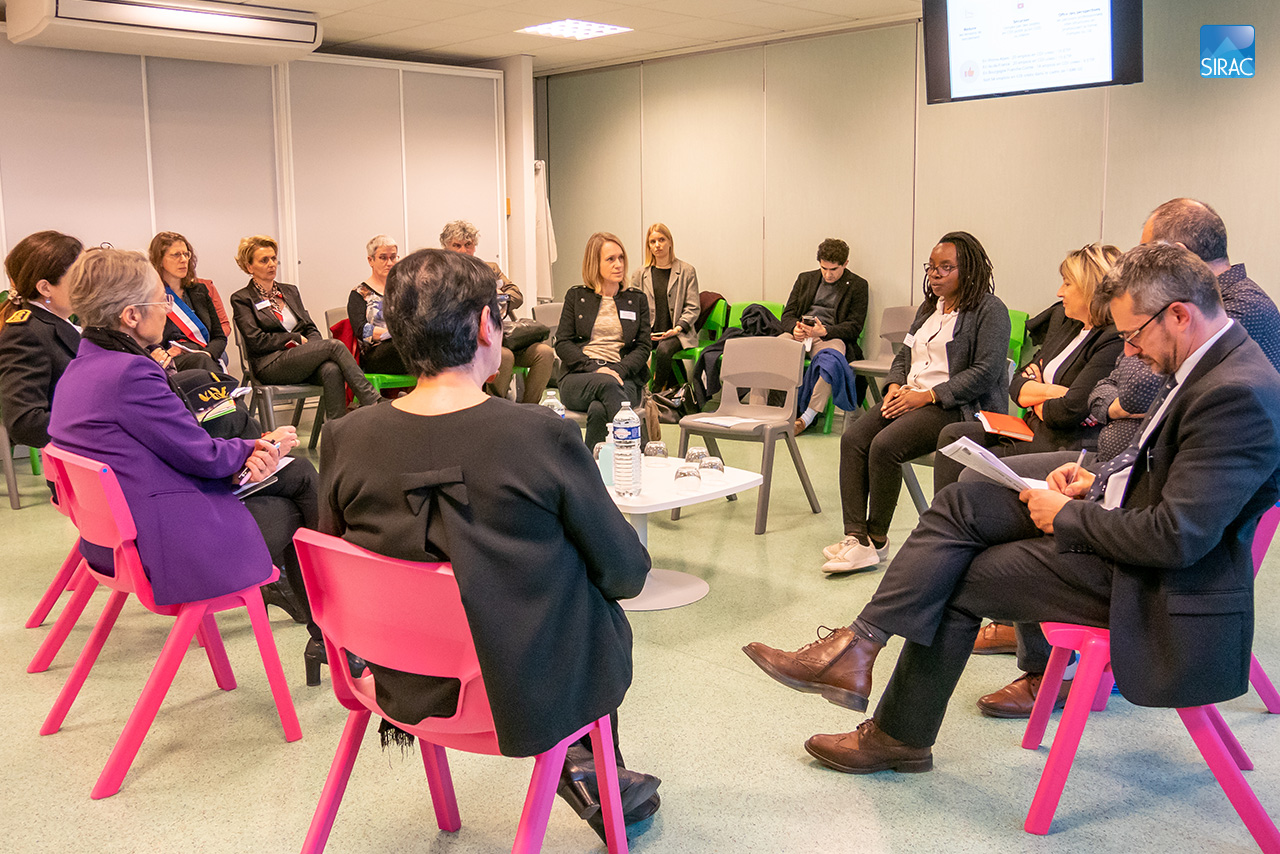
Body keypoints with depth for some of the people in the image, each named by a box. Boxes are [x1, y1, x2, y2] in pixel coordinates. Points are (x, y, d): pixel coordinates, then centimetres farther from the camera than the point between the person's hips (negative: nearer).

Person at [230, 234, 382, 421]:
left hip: (302, 362, 5)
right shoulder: (241, 299, 4)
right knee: (334, 345, -26)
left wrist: (312, 347, -6)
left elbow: (311, 329, 17)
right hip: (270, 366, -5)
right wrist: (296, 338, -4)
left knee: (331, 370, -33)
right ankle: (374, 404, -31)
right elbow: (256, 341, -7)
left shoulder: (290, 291, 22)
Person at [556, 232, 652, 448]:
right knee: (606, 384, -38)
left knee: (599, 410, -36)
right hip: (578, 377, 0)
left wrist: (618, 370, -11)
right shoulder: (576, 296, 15)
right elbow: (562, 343, 6)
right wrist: (594, 368, -12)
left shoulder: (637, 300, 18)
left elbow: (643, 347, 10)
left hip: (623, 379, 0)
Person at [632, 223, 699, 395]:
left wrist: (678, 328, -12)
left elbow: (693, 308, 3)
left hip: (677, 334, -2)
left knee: (664, 349, -34)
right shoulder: (640, 274, 14)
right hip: (648, 333, 2)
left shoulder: (687, 271, 6)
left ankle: (657, 392, -14)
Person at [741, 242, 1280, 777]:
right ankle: (856, 651, -4)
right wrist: (1100, 478, 4)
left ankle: (901, 736, 13)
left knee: (958, 581, -6)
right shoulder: (1206, 362, 6)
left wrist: (1066, 514, -17)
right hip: (1122, 513, 9)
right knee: (960, 502, -4)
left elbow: (1176, 539, -29)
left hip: (1149, 582, -9)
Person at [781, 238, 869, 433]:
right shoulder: (805, 279, 19)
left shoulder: (857, 285, 7)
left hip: (831, 337, -3)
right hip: (799, 334, 3)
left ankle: (808, 417, -41)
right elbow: (787, 315, 15)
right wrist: (795, 328, -12)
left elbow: (854, 327, -1)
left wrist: (824, 331, -19)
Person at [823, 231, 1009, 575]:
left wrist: (927, 395, -17)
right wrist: (895, 386, 1)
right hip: (911, 397, 8)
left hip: (958, 407, -8)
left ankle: (876, 539, -12)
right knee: (853, 438, -17)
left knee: (885, 446, -29)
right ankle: (856, 537, -21)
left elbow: (985, 372, -15)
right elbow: (903, 355, 24)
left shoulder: (989, 309, -5)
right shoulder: (929, 307, 20)